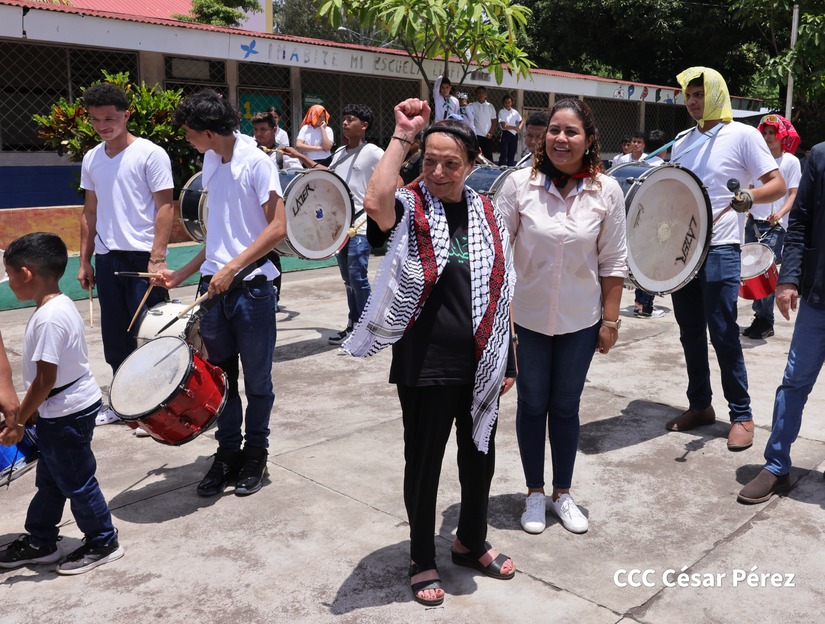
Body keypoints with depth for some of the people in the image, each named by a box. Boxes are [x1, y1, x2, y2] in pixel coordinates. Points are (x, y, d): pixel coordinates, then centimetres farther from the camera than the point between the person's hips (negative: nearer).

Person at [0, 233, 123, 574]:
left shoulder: (49, 318, -26)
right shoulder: (60, 305, 4)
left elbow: (45, 381, -24)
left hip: (66, 414, -10)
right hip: (62, 411, 10)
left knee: (76, 482, 6)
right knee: (49, 480, 21)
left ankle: (103, 543, 22)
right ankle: (39, 542, 37)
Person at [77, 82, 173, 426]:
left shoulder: (150, 154, -7)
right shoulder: (91, 159, 11)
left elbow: (164, 208, -10)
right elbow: (90, 212, 16)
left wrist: (157, 259, -17)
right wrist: (85, 260, 13)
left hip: (143, 256, -6)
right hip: (107, 258, 6)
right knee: (115, 336, 12)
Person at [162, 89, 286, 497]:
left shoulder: (255, 162, -11)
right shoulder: (211, 162, 11)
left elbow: (277, 228, -17)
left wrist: (232, 268, -20)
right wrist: (184, 274, 15)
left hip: (251, 287, -6)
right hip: (214, 286, 6)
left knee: (256, 380, 8)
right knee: (221, 377, 12)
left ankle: (255, 456, 25)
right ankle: (227, 454, 26)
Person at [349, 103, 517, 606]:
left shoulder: (487, 214, 5)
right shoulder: (410, 209, -8)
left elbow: (501, 293, 10)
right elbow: (375, 202, -34)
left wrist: (508, 361, 9)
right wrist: (403, 135, -26)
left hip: (481, 366, 5)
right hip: (425, 367, -4)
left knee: (480, 456, 19)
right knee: (424, 462, 11)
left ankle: (472, 542, 44)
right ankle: (423, 560, 33)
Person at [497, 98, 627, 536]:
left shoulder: (607, 191, -6)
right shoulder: (520, 184, -10)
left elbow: (613, 262, -2)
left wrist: (610, 319, -2)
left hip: (580, 320, 1)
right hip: (527, 317, -1)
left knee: (566, 407, 13)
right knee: (532, 405, 12)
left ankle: (563, 493, 32)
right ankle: (535, 493, 30)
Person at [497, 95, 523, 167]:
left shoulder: (515, 112, 8)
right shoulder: (501, 112, -5)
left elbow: (522, 121, 19)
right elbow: (504, 126, -12)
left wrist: (519, 127, -3)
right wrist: (515, 127, -9)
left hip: (514, 135, 5)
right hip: (506, 134, -5)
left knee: (512, 153, 9)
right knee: (504, 153, -10)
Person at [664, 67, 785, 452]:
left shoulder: (742, 135, -3)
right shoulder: (683, 143, 15)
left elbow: (777, 184, -7)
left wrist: (748, 197, -27)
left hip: (719, 250, -6)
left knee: (722, 334, -5)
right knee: (690, 332, 10)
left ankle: (741, 416, 8)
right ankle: (700, 406, 23)